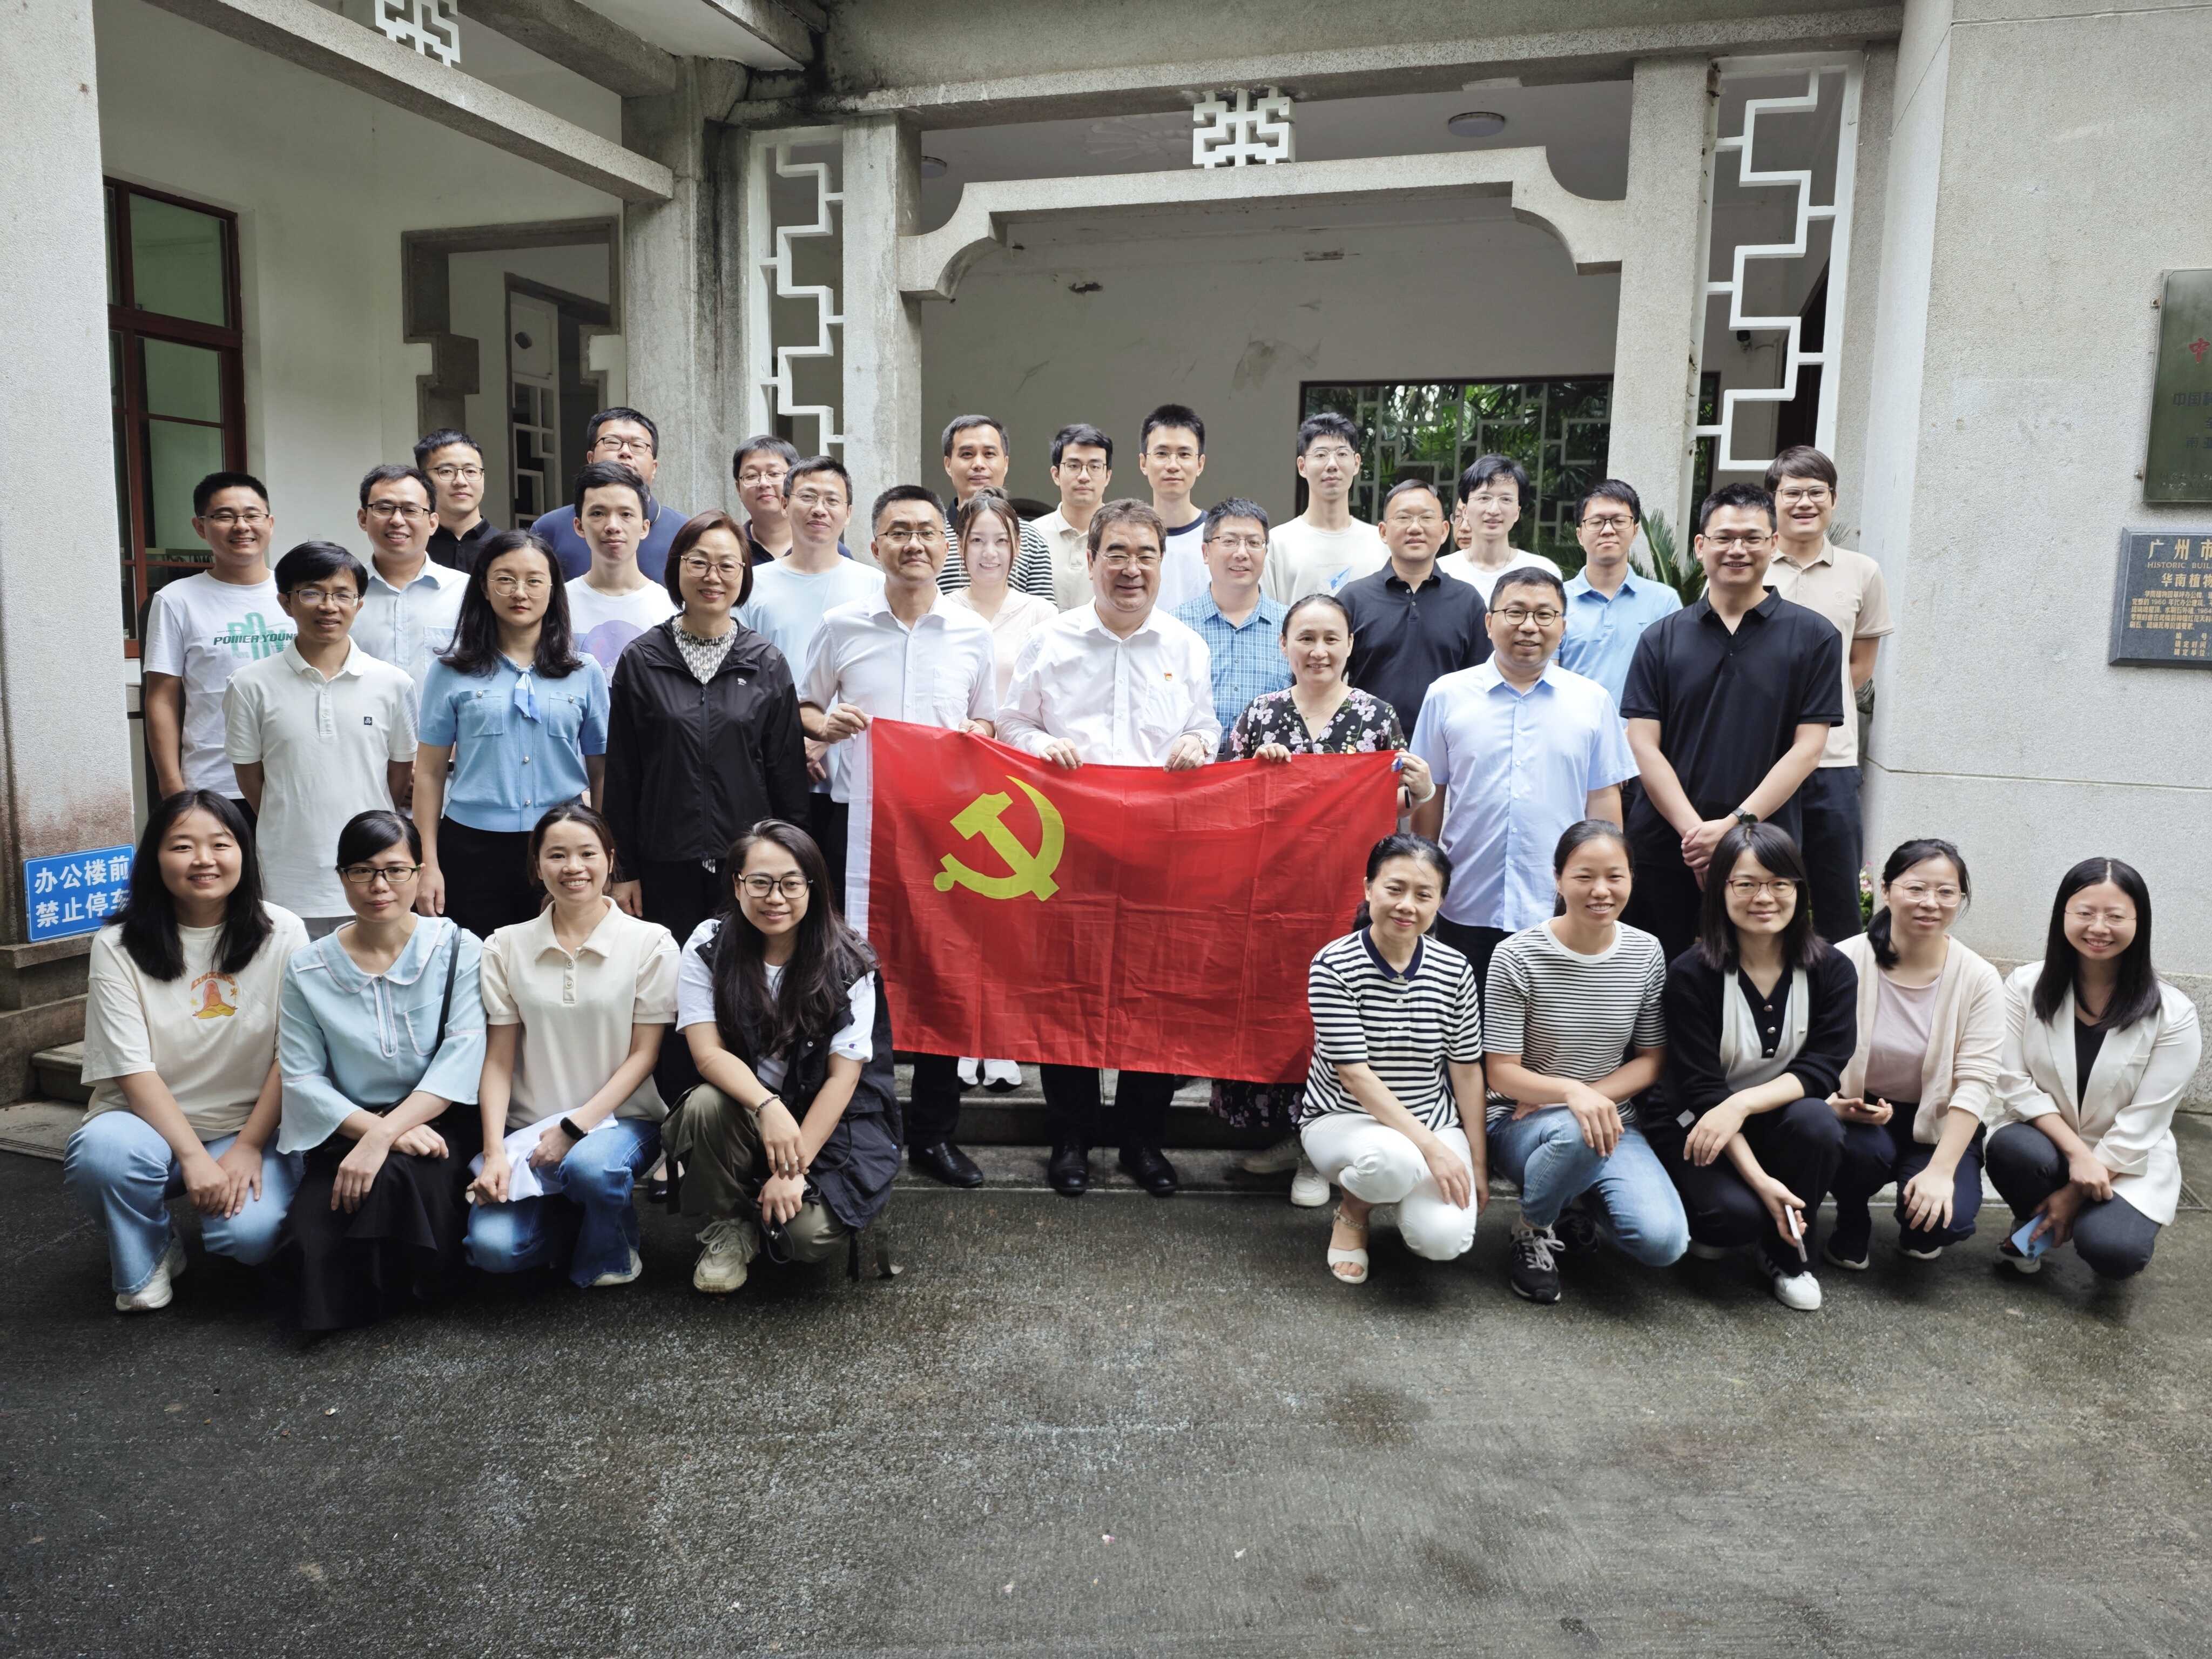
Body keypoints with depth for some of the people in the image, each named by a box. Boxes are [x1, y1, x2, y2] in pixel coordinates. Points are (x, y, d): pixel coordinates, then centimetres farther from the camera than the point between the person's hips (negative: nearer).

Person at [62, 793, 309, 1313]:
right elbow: (133, 1070, -12)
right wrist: (195, 1157, -21)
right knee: (101, 1152, -34)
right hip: (151, 1123, 1)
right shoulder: (118, 945, -6)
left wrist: (249, 1147, -12)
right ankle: (148, 1259, -1)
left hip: (251, 1128, 0)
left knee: (248, 1232, -27)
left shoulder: (281, 933, -6)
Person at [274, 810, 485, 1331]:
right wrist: (386, 1130, -17)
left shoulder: (456, 949, -1)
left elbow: (462, 1056, -12)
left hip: (441, 1126, -2)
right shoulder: (308, 969, 4)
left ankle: (420, 1281, -3)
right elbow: (302, 1079, -2)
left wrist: (383, 1137, -24)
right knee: (312, 1247, -25)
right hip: (347, 1132, 2)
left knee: (398, 1175, -35)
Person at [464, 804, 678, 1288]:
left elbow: (643, 1054, -5)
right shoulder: (506, 947, 3)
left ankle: (610, 1256, -1)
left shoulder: (650, 943, -3)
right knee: (492, 1247, -21)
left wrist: (577, 1125, -15)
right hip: (529, 1130, 2)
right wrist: (495, 1152, -12)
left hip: (621, 1118, -2)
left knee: (590, 1166, -36)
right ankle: (566, 1215, 14)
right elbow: (498, 1061, 1)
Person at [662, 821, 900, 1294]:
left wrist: (795, 1169, -18)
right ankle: (728, 1227, -6)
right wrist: (767, 1105, -33)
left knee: (808, 1233, -25)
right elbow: (708, 1053, -14)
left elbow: (842, 1077, -12)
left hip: (827, 1121, -1)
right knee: (705, 1104, -33)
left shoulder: (848, 963, -11)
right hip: (742, 1109, 1)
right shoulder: (708, 948, -7)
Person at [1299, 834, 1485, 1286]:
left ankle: (1411, 1201, 15)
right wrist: (1430, 1147, -25)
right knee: (1396, 1159, -38)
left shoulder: (1455, 970, -5)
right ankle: (1353, 1211, -1)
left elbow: (1467, 1069, 3)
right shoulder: (1333, 966, -16)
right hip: (1344, 1120, -3)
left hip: (1433, 1124, 3)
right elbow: (1354, 1074, -19)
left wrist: (1478, 1161, 2)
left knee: (1444, 1238, -23)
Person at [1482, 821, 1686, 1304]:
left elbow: (1652, 1059, 5)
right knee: (1576, 1134, -40)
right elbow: (1502, 1074, -12)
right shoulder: (1518, 957, -12)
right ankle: (1533, 1229, -6)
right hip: (1522, 1123, -3)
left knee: (1664, 1242, -22)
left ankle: (1577, 1204, 13)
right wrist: (1569, 1092, -32)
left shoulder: (1645, 953, 0)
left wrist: (1593, 1095, -13)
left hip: (1611, 1121, 4)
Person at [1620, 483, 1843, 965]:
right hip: (1664, 852, 1)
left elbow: (1807, 748, -1)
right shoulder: (1661, 639, 8)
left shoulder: (1812, 637, 5)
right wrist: (1694, 830, -12)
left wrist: (1736, 824, -13)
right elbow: (1644, 745, 1)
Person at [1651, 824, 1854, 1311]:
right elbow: (1700, 1088, -17)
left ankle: (1789, 1257, -4)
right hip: (1698, 1125, -3)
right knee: (1737, 1212, -30)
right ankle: (1713, 1220, 11)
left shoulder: (1831, 970, -6)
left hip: (1778, 1120, 3)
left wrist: (1742, 1103, -29)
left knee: (1817, 1122, -30)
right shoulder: (1692, 973, -15)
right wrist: (1759, 1179, -26)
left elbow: (1824, 1067, -13)